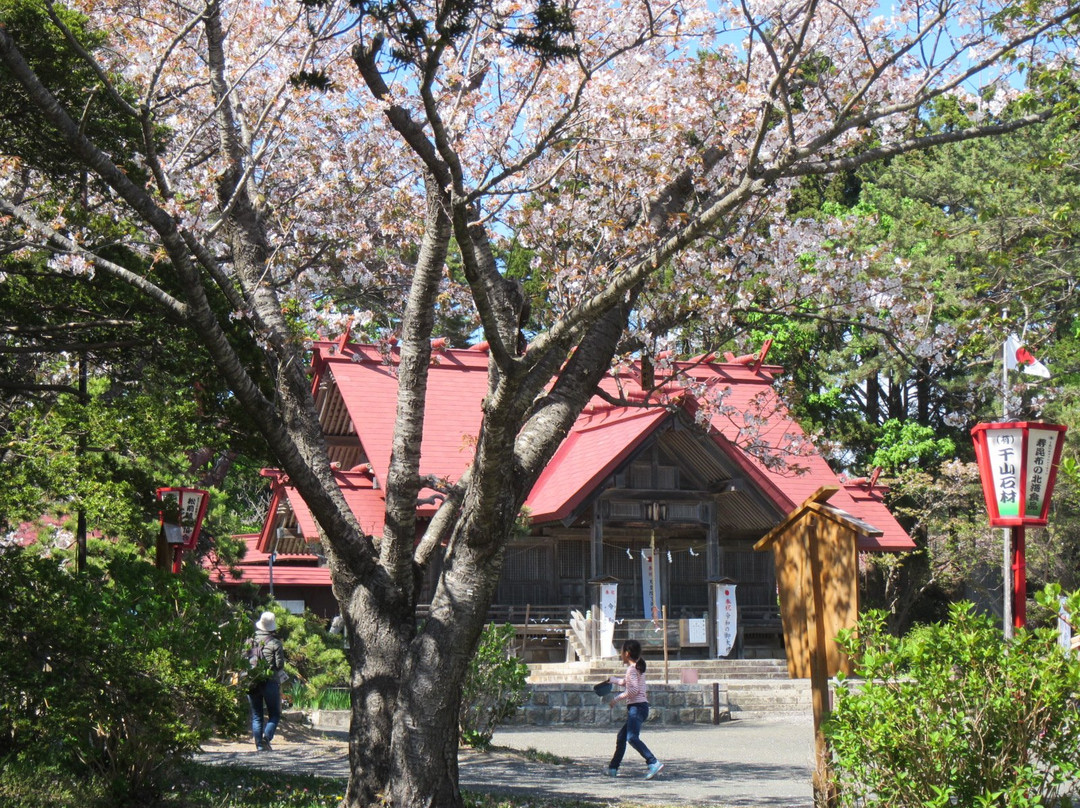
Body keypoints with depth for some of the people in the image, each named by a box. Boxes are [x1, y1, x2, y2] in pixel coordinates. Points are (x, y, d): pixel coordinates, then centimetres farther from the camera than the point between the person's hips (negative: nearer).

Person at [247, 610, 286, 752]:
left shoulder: (250, 642, 3)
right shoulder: (275, 643, -6)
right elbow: (280, 666, -8)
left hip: (252, 683, 3)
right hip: (270, 682, -3)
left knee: (256, 716, 11)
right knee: (274, 714, 7)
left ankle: (259, 745, 8)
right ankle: (267, 737, -15)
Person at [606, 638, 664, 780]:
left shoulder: (632, 669, -10)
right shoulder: (638, 667, 19)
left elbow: (633, 690, -21)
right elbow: (626, 682, 38)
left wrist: (617, 698, -12)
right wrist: (612, 679, 50)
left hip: (637, 706, -10)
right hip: (638, 707, 10)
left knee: (632, 737, -24)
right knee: (622, 737, 19)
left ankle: (653, 763, -39)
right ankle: (613, 768, 29)